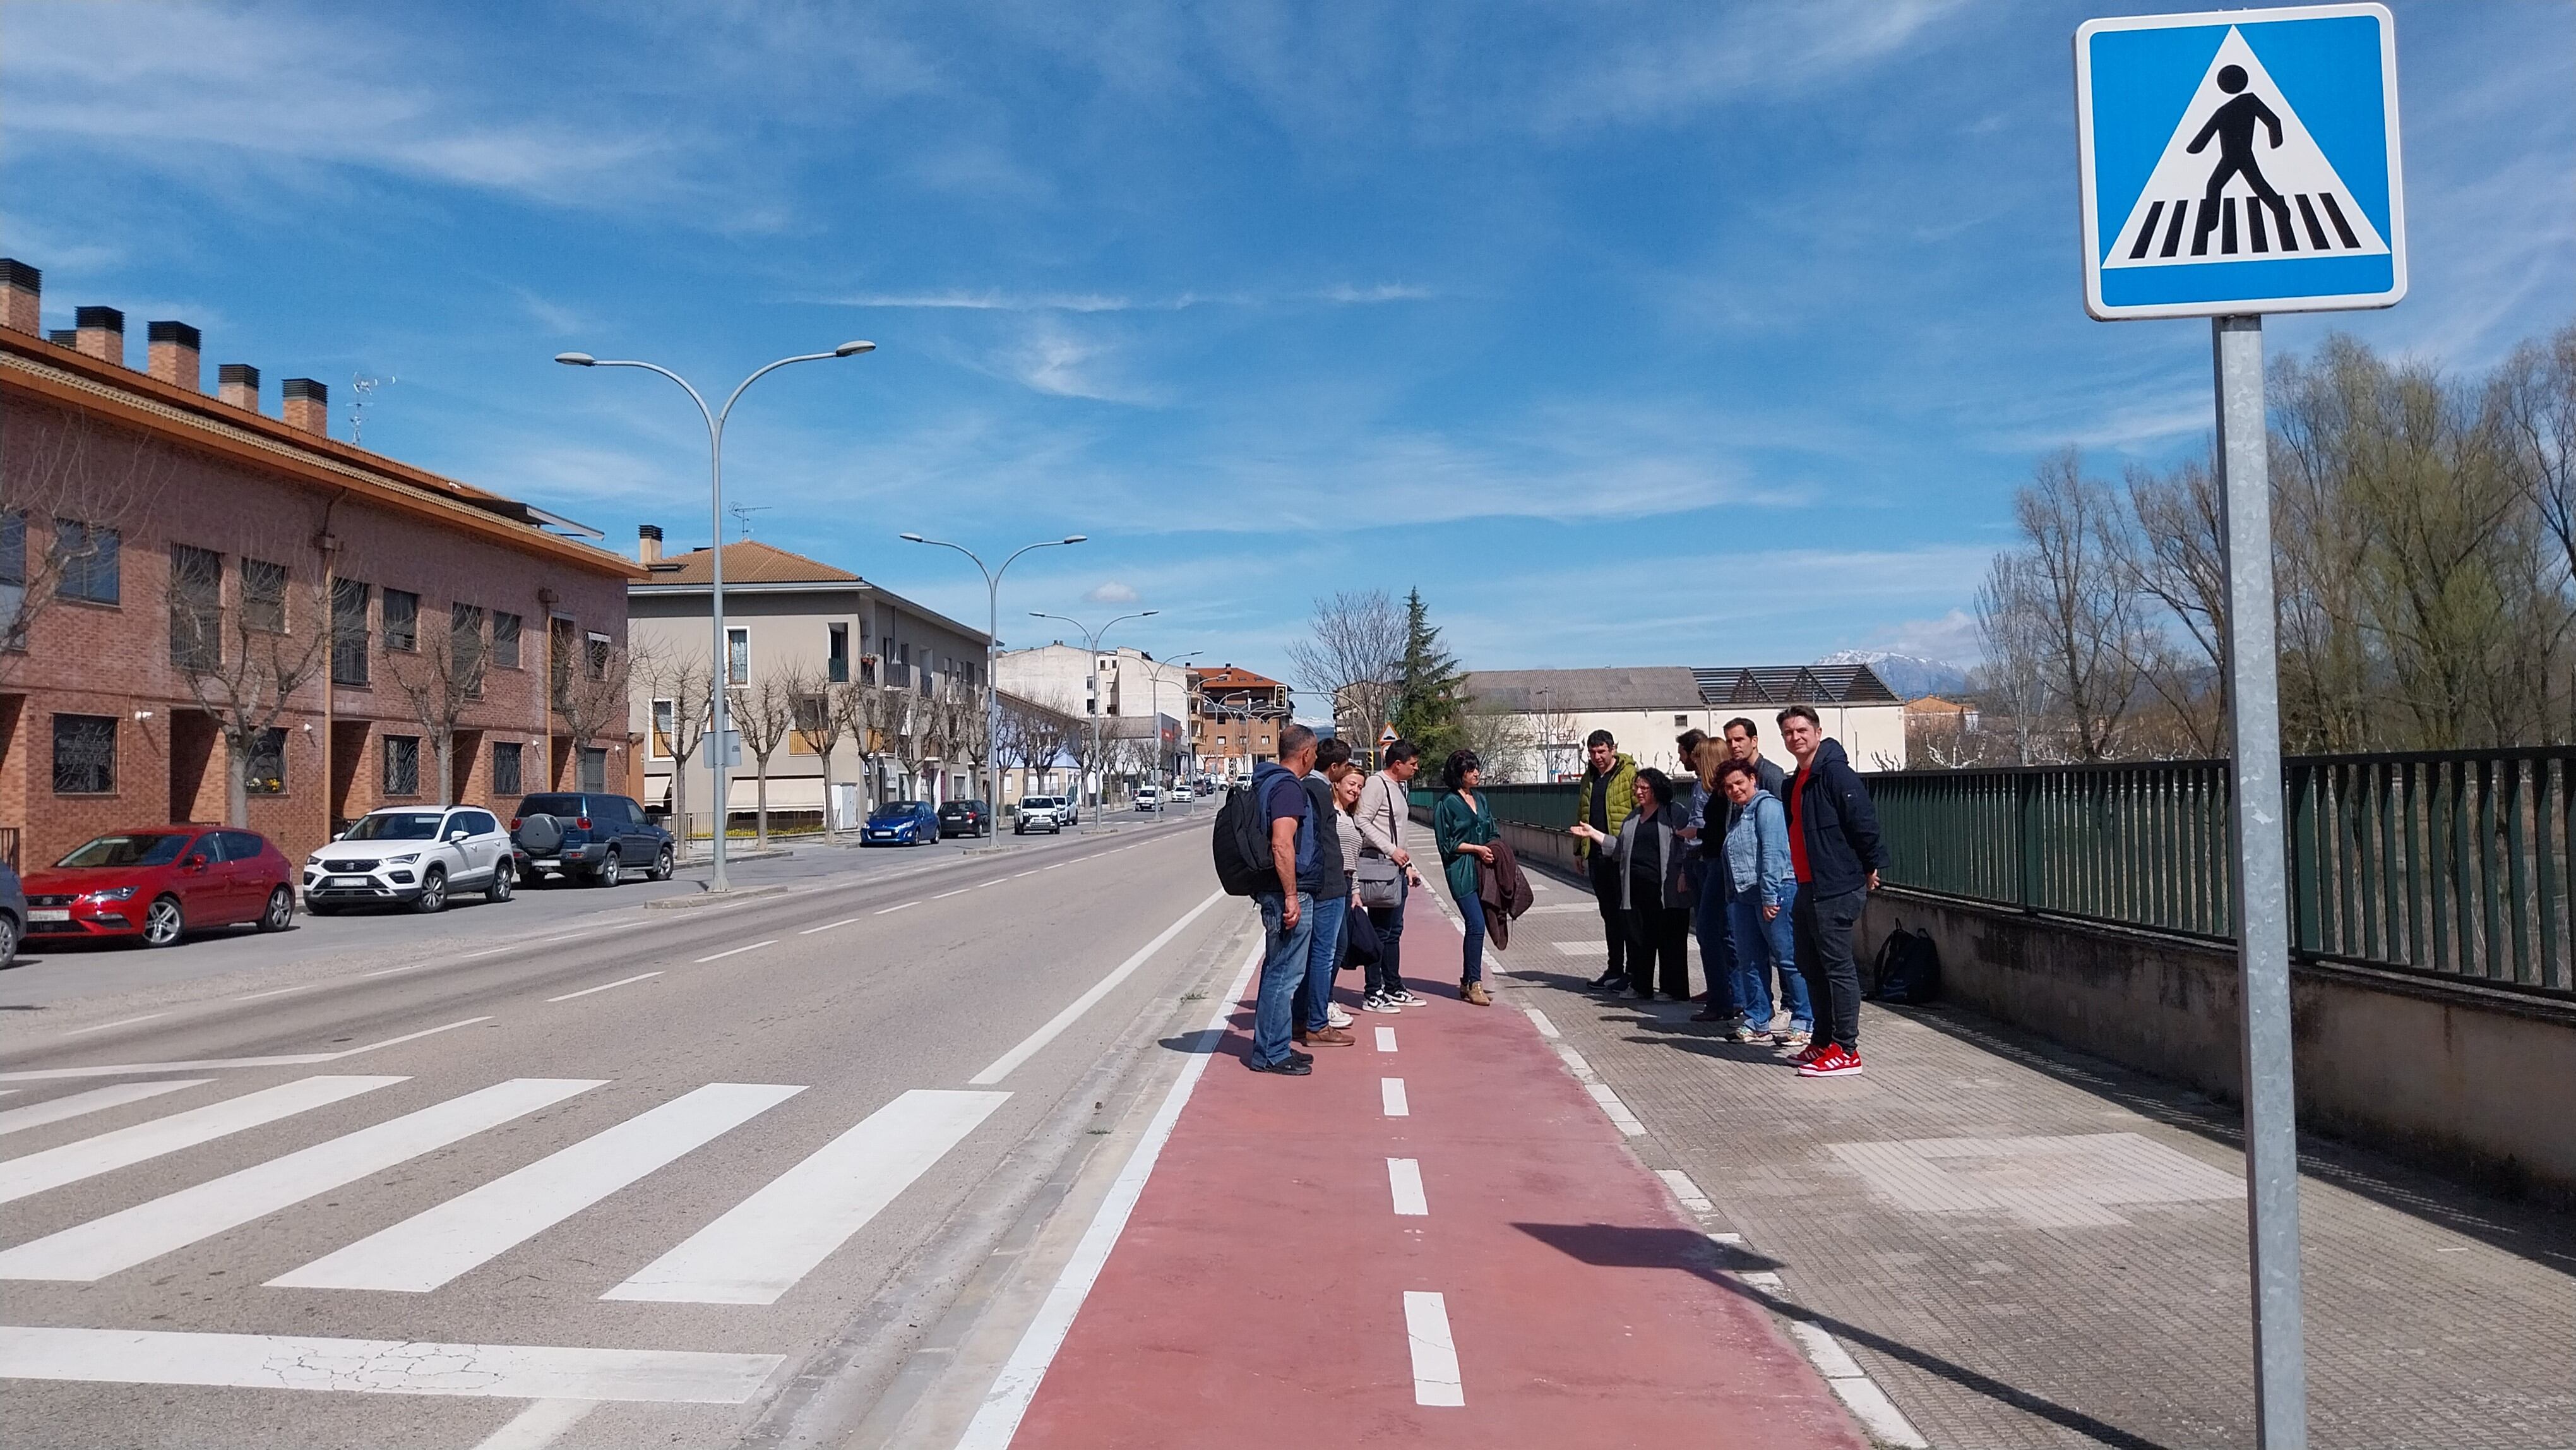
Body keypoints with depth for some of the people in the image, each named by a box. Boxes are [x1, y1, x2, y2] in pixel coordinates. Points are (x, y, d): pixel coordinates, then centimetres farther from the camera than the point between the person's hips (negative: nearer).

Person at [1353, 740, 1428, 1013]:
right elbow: (1363, 822, -20)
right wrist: (1392, 851, -21)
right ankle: (1373, 995, -3)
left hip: (1396, 867, 10)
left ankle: (1394, 990, 23)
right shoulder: (1376, 785, -11)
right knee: (1380, 932, -7)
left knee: (1394, 931, 15)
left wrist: (1408, 865, 21)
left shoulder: (1399, 788, 19)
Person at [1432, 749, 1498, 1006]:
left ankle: (1468, 982, 16)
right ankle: (1474, 983, -9)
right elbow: (1447, 844, -6)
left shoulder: (1480, 800, 16)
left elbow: (1493, 834, 22)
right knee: (1476, 924, -14)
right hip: (1461, 872, -7)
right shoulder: (1447, 803, -5)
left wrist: (1492, 850, 1)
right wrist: (1477, 849, -11)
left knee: (1475, 926, 7)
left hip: (1483, 870, 7)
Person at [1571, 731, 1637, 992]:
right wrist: (1579, 849, 22)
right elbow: (1581, 815, 24)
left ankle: (1632, 971, 4)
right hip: (1597, 855, 7)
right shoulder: (1589, 779, 16)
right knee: (1609, 914, 12)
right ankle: (1615, 969, 20)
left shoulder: (1630, 774, -6)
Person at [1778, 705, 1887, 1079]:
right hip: (1809, 889, 10)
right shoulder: (1797, 781, 16)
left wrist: (1871, 866, -11)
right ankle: (1824, 1042, 24)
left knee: (1838, 967, -6)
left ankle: (1846, 1051, -1)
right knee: (1811, 965, 14)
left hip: (1837, 889, -10)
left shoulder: (1835, 773, -14)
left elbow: (1864, 823, -18)